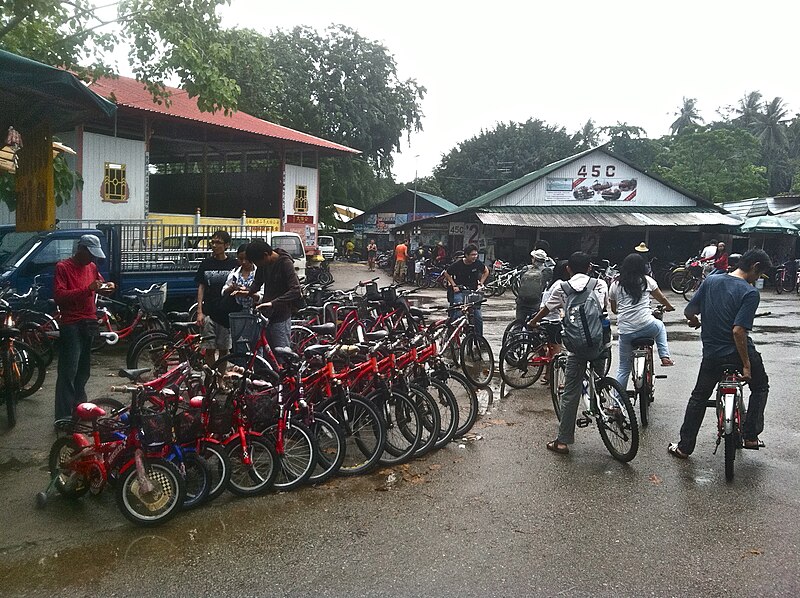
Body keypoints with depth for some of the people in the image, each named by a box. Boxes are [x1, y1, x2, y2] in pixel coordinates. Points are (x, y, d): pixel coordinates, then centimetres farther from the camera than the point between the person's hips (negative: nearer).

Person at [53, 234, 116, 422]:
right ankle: (64, 417, -6)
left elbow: (100, 282, 30)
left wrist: (107, 286, 5)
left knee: (83, 369, 15)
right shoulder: (63, 267, -7)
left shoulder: (92, 266, 13)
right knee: (68, 371, -8)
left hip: (90, 323, 7)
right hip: (72, 325, -7)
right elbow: (58, 296, -17)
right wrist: (88, 289, -26)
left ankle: (79, 406, 27)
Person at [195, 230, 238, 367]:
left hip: (227, 313, -1)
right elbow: (201, 288, 6)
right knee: (209, 349, 1)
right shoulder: (206, 264, 6)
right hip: (209, 313, 1)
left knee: (224, 350, 7)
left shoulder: (234, 264, 2)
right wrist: (199, 312, -1)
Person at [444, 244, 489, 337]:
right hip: (459, 291, -2)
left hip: (473, 291, 3)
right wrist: (454, 285, -3)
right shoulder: (457, 264, -11)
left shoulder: (478, 263, -5)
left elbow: (486, 272, 16)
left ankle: (479, 337, 12)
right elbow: (446, 274, 5)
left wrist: (480, 284, 6)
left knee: (478, 317, -1)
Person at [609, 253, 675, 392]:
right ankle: (665, 357, 25)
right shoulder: (646, 281, 5)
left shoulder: (615, 285, 8)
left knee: (623, 367, 14)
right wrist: (669, 307, 41)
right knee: (660, 326, 37)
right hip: (646, 326, -1)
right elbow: (662, 299, 19)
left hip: (625, 331, 1)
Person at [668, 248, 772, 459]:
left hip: (712, 353, 4)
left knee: (699, 396, 16)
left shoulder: (711, 281, -1)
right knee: (760, 387, 24)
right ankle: (750, 436, 22)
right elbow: (738, 331, -23)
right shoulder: (750, 293, -15)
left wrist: (697, 322, 26)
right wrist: (746, 365, -17)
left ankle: (684, 447, 17)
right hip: (737, 352, -4)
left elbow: (688, 312, 3)